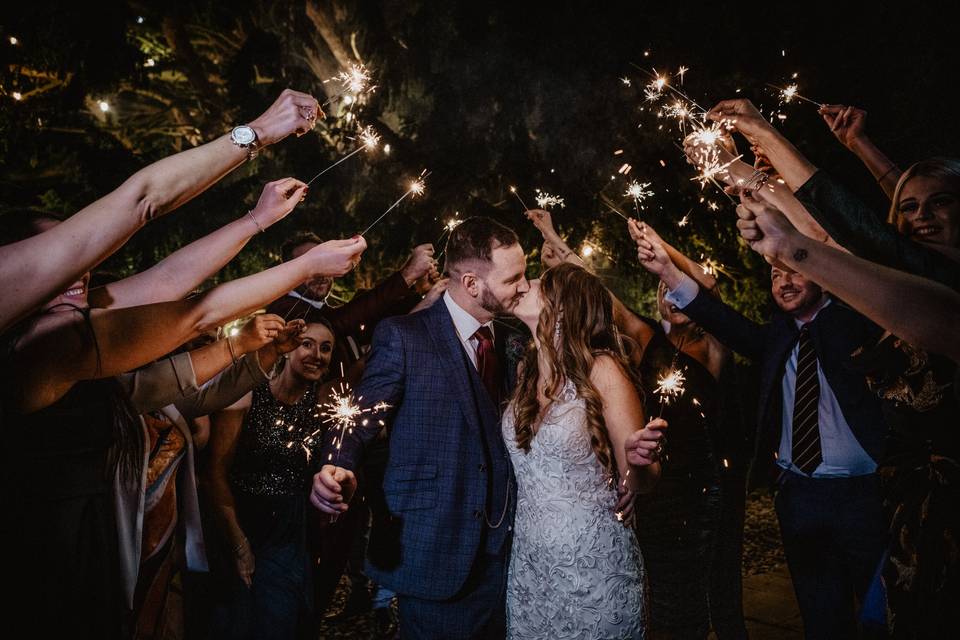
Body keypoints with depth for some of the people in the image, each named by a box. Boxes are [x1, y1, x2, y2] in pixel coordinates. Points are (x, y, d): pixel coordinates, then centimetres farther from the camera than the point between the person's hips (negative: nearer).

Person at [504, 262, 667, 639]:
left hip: (594, 565, -5)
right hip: (528, 565, 5)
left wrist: (638, 460, -36)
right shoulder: (525, 373, 2)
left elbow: (637, 482, -12)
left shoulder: (601, 370, -15)